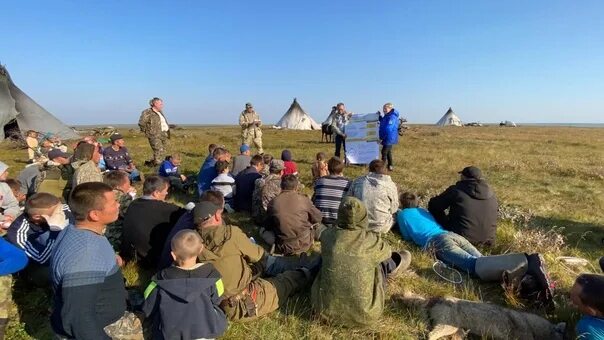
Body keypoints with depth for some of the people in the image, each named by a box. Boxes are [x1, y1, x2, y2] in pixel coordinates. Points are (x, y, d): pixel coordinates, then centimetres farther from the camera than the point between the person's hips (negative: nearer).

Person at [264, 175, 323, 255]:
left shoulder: (273, 202, -8)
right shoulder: (303, 199, -11)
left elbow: (268, 226, 5)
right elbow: (317, 218, 2)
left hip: (283, 248, -4)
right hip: (304, 244, 5)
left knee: (264, 231, 18)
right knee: (318, 226, 26)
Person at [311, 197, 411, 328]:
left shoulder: (327, 235, -9)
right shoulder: (373, 241, -16)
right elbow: (386, 252, 9)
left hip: (326, 308, 3)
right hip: (363, 314, -2)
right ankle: (391, 268, 48)